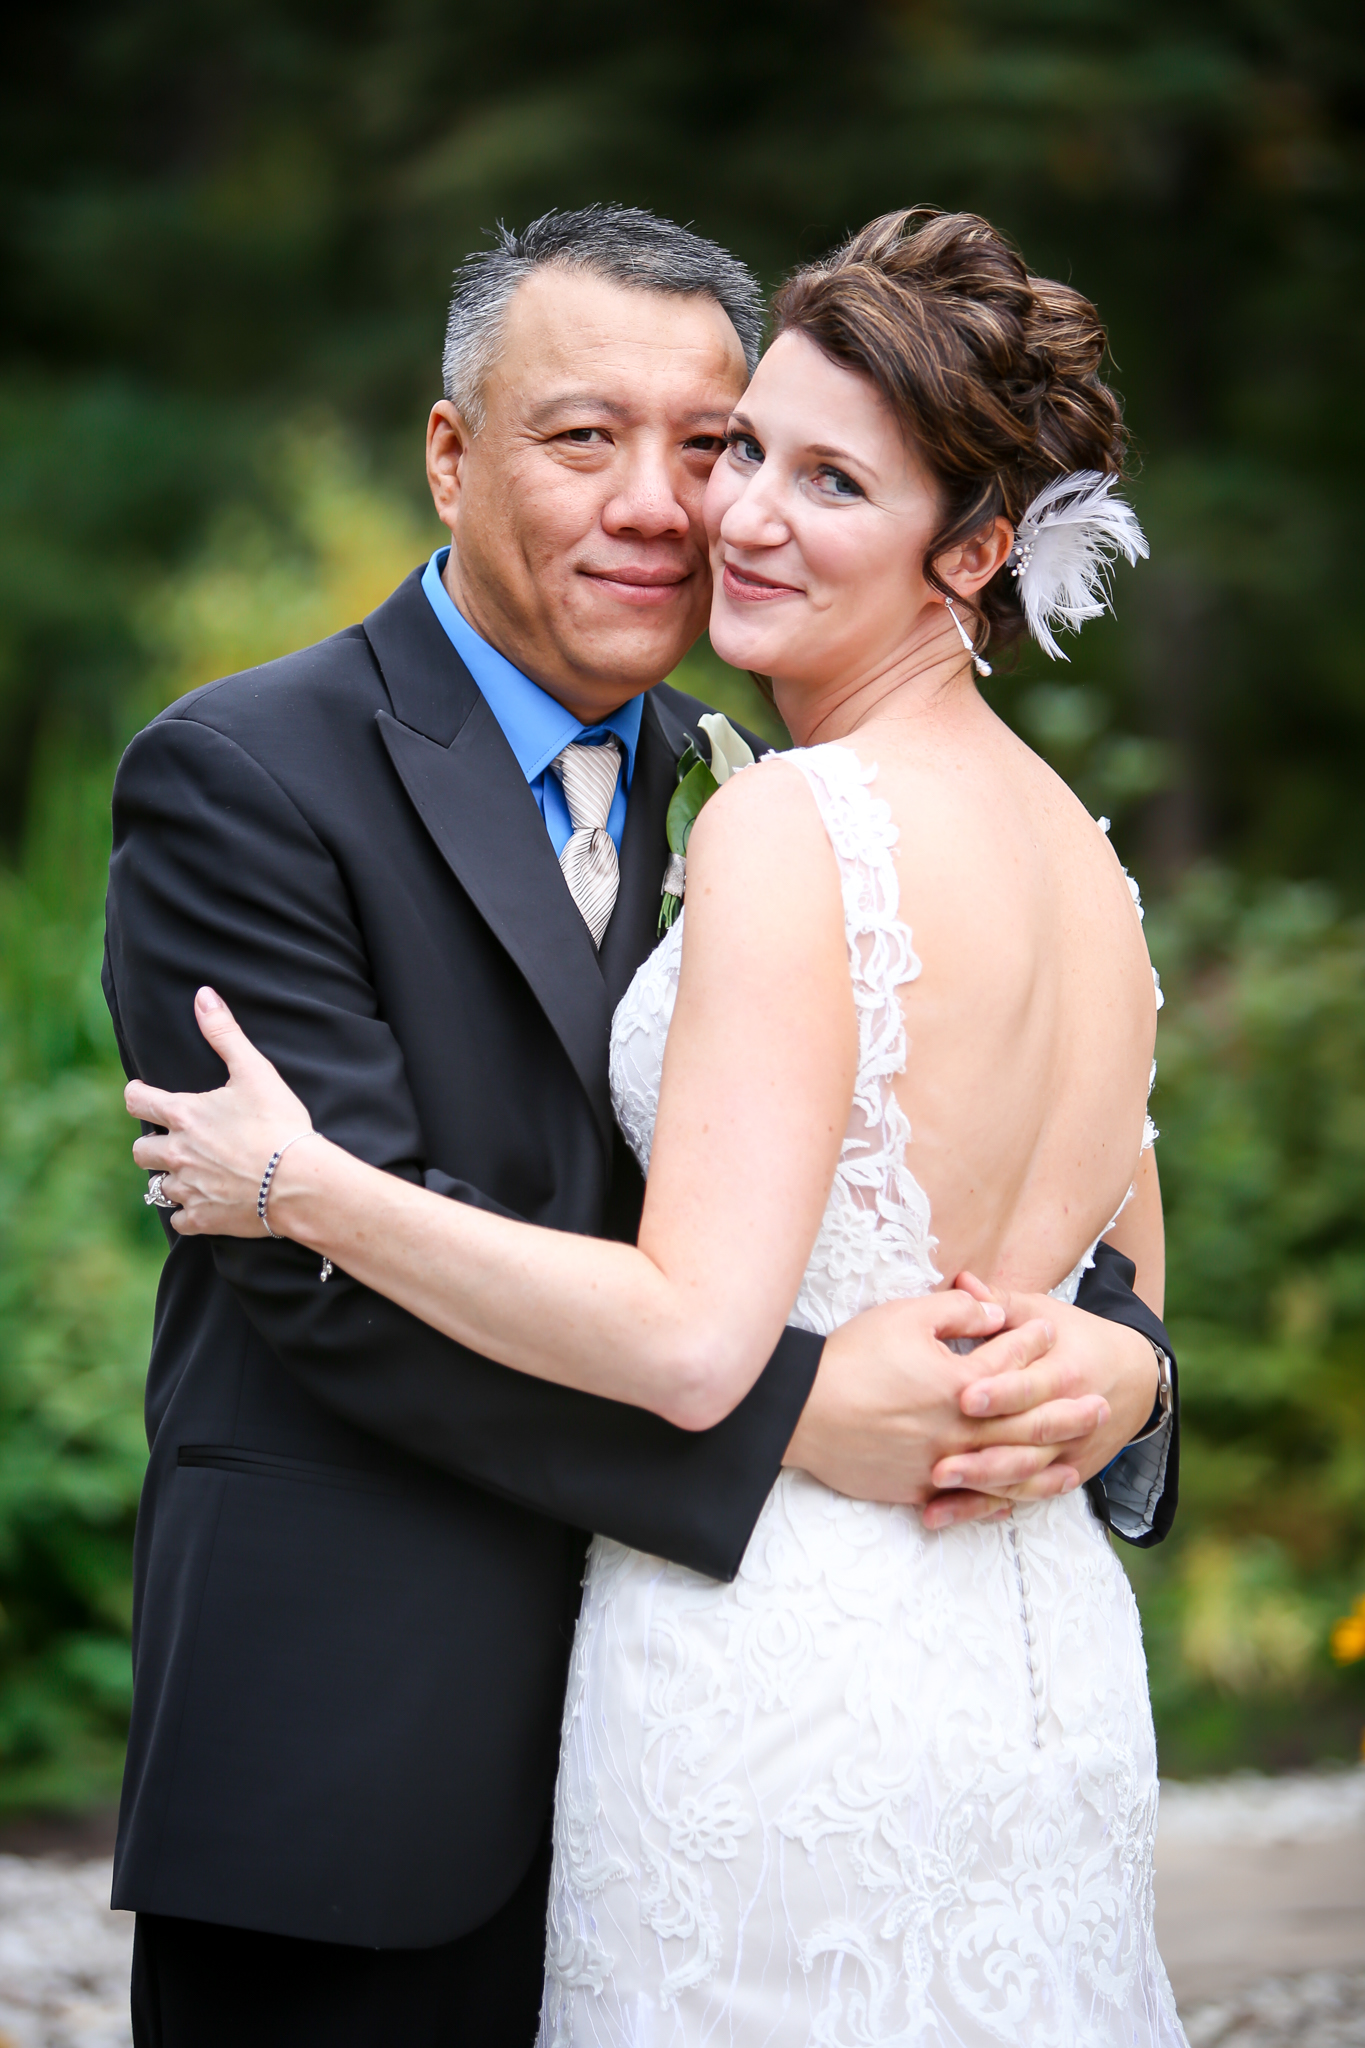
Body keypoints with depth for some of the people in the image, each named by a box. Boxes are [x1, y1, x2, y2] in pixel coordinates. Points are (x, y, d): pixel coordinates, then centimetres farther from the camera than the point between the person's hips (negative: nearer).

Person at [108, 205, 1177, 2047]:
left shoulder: (731, 794, 9)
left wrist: (1114, 1355, -16)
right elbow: (348, 1263, -18)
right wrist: (796, 1412, -24)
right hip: (358, 1762, -5)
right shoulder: (240, 779, -9)